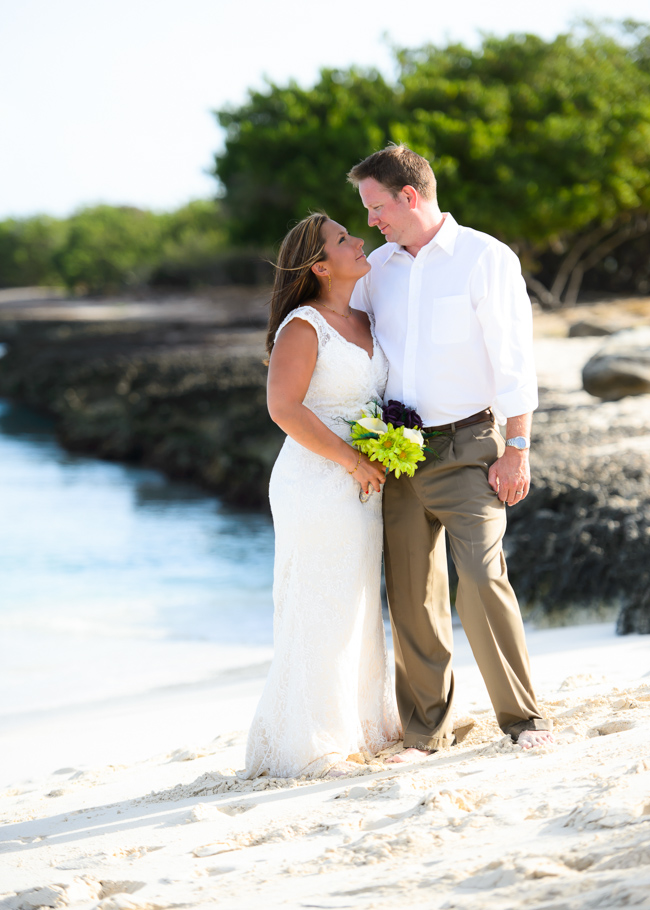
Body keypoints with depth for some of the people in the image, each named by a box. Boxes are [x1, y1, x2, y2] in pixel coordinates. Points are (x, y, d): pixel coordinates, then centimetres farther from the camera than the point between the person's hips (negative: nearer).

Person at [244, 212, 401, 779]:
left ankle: (361, 726, 27)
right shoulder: (303, 327, -12)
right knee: (320, 614, -4)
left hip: (361, 487, 8)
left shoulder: (366, 322, 13)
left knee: (358, 610, 15)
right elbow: (284, 407, -22)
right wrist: (353, 461, -19)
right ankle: (304, 748, 3)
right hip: (318, 484, -8)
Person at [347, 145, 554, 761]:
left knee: (482, 582, -16)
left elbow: (514, 359, -6)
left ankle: (523, 717, -4)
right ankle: (426, 730, 12)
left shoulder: (486, 259, -4)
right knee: (412, 597, 4)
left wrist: (516, 450, -11)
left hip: (467, 447, -5)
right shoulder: (378, 268, 12)